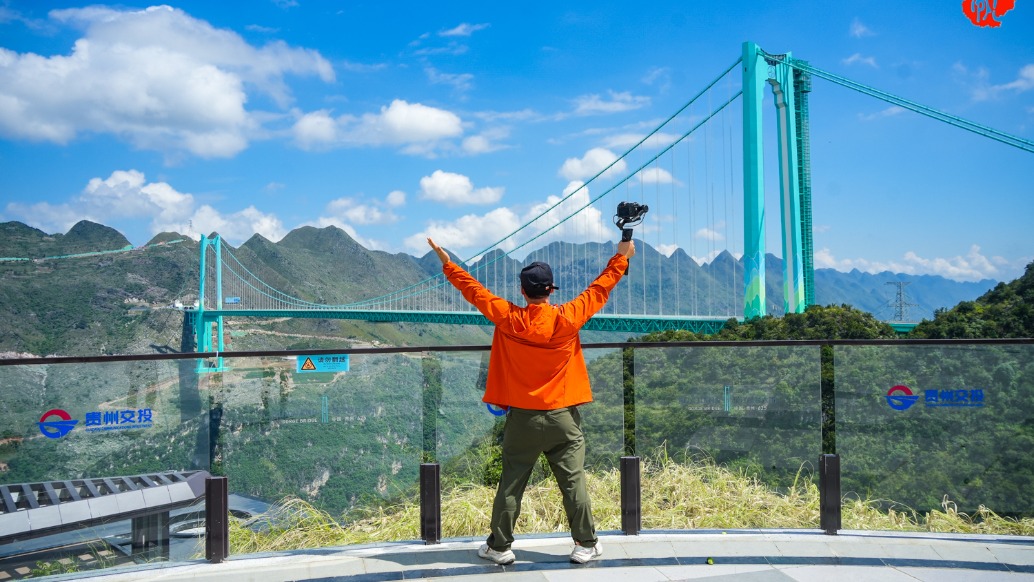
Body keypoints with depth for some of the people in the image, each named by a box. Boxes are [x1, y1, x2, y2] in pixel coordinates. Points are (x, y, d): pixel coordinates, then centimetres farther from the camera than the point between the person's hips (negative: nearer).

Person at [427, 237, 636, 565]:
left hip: (523, 418, 1)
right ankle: (586, 545, 14)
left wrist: (447, 264, 15)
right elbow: (599, 291, 2)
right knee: (574, 482, 7)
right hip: (563, 417, 0)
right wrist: (621, 258, 15)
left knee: (511, 484, 9)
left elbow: (474, 291, 2)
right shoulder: (568, 318, -10)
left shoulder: (508, 319, -9)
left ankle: (499, 546, 17)